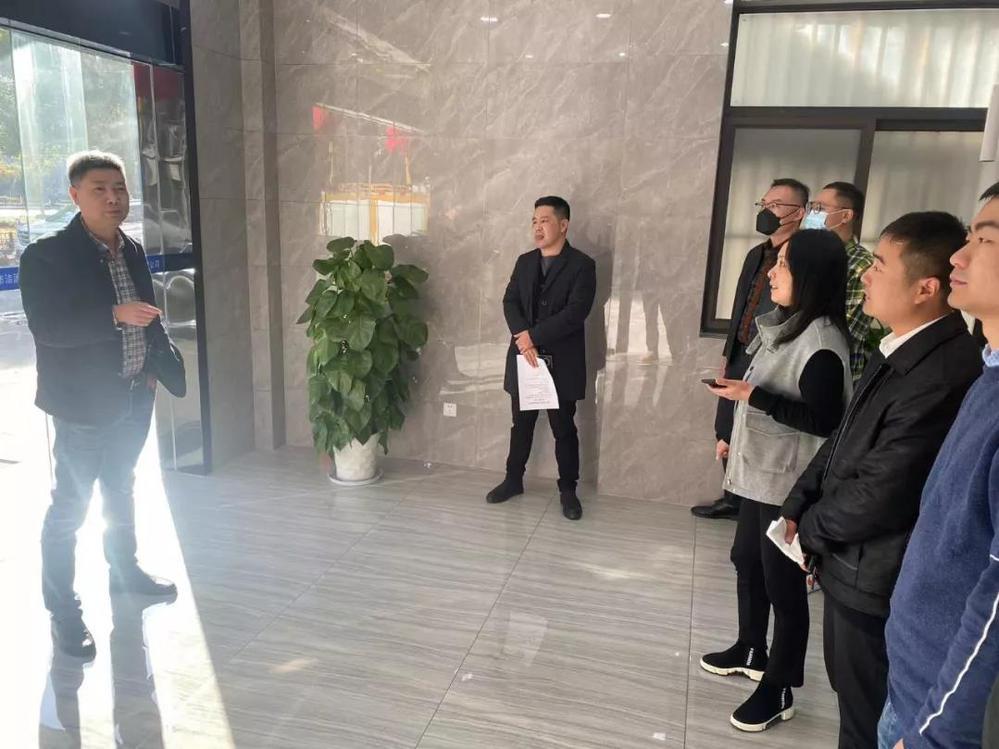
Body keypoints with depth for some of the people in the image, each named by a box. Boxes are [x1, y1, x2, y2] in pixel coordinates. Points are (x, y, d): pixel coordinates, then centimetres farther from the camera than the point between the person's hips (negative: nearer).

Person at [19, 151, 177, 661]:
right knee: (70, 506, 2)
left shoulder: (134, 252, 6)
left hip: (134, 398, 6)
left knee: (120, 490, 22)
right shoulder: (46, 255, -14)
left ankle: (124, 570, 40)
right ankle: (62, 609, 16)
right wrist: (116, 315, -30)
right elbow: (46, 327, -21)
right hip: (82, 403, -6)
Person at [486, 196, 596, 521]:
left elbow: (575, 313, -17)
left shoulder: (582, 265, -7)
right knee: (521, 425, 15)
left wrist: (533, 337, -18)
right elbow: (510, 302, 2)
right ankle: (513, 480, 30)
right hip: (523, 359, 4)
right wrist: (521, 337, -17)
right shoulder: (524, 262, 10)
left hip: (561, 362, -4)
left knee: (564, 430, 7)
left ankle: (568, 490, 21)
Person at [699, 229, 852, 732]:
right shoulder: (782, 326, 8)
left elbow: (824, 422, -23)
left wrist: (753, 396, -25)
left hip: (790, 483, -10)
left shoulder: (822, 341, -21)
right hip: (760, 470, 10)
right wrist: (737, 437, 20)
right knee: (746, 561, 21)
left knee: (782, 584, 3)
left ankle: (778, 690, 19)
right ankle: (751, 651, 41)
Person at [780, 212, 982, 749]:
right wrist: (798, 508, 0)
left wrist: (809, 528, -9)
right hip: (852, 563, 9)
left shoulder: (943, 376, -30)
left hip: (874, 579, -9)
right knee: (853, 695, 28)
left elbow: (877, 497, -26)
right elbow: (843, 441, 10)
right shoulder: (902, 350, 2)